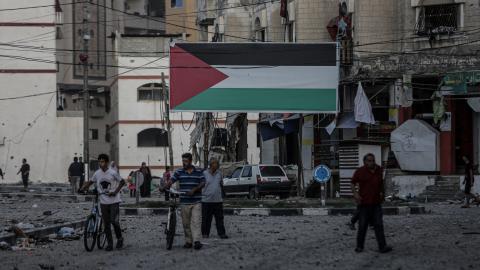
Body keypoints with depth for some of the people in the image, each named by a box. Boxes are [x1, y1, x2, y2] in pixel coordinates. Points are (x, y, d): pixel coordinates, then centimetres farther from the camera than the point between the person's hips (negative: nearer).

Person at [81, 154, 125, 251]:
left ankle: (119, 238, 14)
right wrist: (83, 188, -1)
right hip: (104, 202, 4)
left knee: (114, 221, -10)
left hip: (114, 201, -4)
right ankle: (109, 244, 10)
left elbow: (122, 182, 0)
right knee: (106, 224, 4)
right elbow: (91, 182, 16)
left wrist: (115, 192, -10)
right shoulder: (97, 173, 2)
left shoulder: (113, 173, -9)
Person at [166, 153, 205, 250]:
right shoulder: (179, 172, 5)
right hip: (184, 202, 2)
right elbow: (172, 181, -4)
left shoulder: (198, 172, 4)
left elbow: (202, 183, -2)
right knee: (186, 223, 5)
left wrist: (194, 190, -17)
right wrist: (165, 187, -24)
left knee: (196, 221, -10)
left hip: (196, 202, -2)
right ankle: (188, 241, 13)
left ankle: (197, 241, -15)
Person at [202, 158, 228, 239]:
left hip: (218, 200, 4)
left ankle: (221, 233, 5)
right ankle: (205, 233, 13)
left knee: (219, 218, 2)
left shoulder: (219, 173, 10)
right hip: (207, 200, -4)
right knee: (206, 219, 3)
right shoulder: (204, 174, -4)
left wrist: (222, 197, 19)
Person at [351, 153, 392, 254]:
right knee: (362, 226, 3)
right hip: (364, 203, -3)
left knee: (379, 225, -4)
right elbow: (353, 183, 2)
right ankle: (359, 246, 16)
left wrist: (381, 193, 17)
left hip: (376, 203, 3)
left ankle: (382, 246, -8)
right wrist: (355, 194, -12)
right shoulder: (360, 172, -4)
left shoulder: (379, 170, 8)